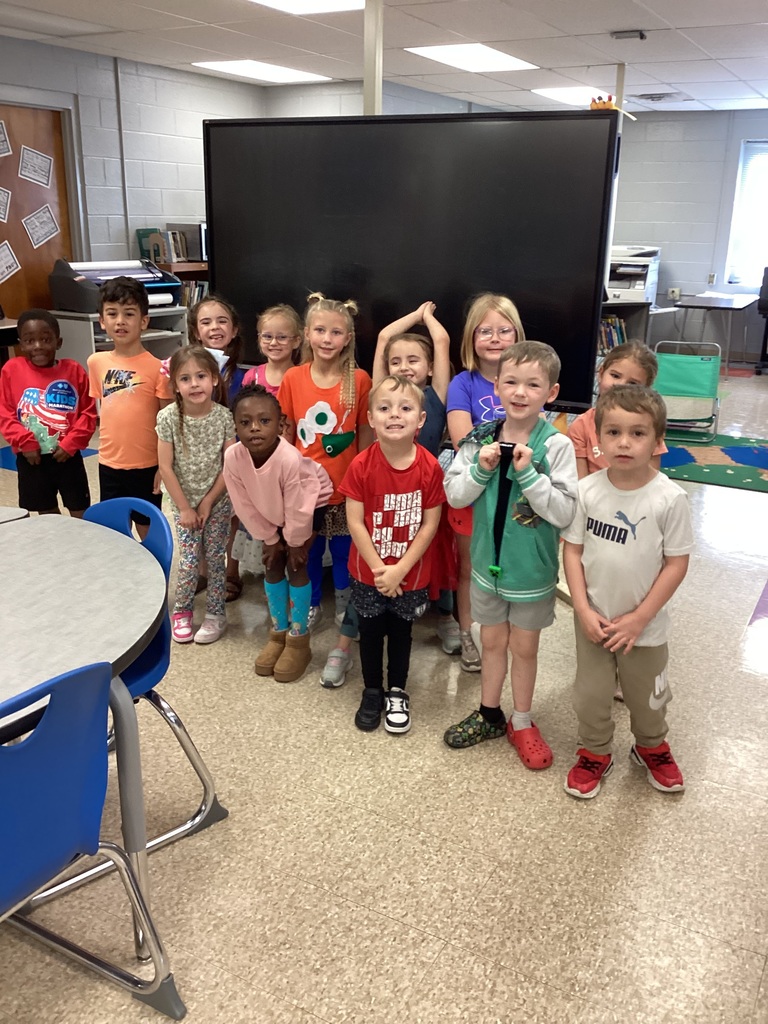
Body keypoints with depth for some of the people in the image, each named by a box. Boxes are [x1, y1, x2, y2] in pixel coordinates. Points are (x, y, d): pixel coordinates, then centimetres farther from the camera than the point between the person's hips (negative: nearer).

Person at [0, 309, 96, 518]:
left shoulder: (74, 370, -5)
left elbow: (88, 413, -3)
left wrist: (71, 443, -11)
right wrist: (24, 442, -11)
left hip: (67, 456, -1)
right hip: (31, 458, 1)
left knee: (81, 514, 8)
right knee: (47, 514, 15)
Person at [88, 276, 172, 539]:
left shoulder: (157, 367, -12)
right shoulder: (96, 362, 2)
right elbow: (103, 410, 12)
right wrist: (108, 445, 10)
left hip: (146, 465, -4)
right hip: (109, 464, 4)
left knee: (147, 531, 10)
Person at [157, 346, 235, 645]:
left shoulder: (223, 417, -12)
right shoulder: (168, 418, -14)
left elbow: (230, 466, -8)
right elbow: (166, 467, -11)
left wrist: (207, 503, -9)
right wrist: (185, 507, -10)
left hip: (217, 501, 0)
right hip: (184, 502, 0)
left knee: (215, 558, 4)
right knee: (189, 560, -3)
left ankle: (215, 614, 19)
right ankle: (181, 611, 20)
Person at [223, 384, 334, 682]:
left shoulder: (290, 460, -43)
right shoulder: (232, 457, -29)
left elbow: (299, 509, -29)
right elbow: (245, 506, -14)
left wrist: (296, 544, -16)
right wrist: (269, 539, -6)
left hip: (311, 504, -5)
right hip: (272, 510, 5)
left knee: (296, 567, -5)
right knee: (272, 566, 7)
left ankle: (299, 641, 8)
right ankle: (278, 633, 23)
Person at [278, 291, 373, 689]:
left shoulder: (359, 380, -9)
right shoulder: (293, 379, -3)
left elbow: (366, 436, -3)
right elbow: (286, 436, 5)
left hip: (345, 491, -2)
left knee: (346, 563, 5)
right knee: (307, 556, 20)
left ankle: (343, 645, 14)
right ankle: (310, 609, 47)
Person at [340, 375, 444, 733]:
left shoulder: (430, 468, -15)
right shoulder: (361, 465, -16)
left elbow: (429, 525, -11)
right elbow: (355, 522, -13)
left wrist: (399, 570, -15)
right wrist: (380, 569, -16)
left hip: (411, 573, 0)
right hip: (368, 572, 0)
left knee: (401, 631, 17)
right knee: (370, 631, 16)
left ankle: (397, 693, 37)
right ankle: (372, 692, 36)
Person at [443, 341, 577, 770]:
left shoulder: (557, 445, -17)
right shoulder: (481, 439, -6)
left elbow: (565, 513, -20)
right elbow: (454, 495, -4)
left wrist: (527, 473, -27)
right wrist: (481, 469, -20)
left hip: (533, 568, -3)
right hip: (488, 561, 3)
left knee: (524, 647, 14)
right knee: (492, 641, 20)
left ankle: (522, 723, 34)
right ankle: (489, 714, 39)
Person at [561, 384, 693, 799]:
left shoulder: (669, 498, -18)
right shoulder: (587, 491, -12)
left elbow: (676, 563, -12)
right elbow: (572, 550, -6)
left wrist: (640, 617, -14)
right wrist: (583, 609, -12)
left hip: (644, 625, -1)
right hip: (594, 621, 1)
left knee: (647, 696, 20)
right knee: (590, 695, 16)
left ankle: (651, 748, 49)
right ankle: (594, 754, 42)